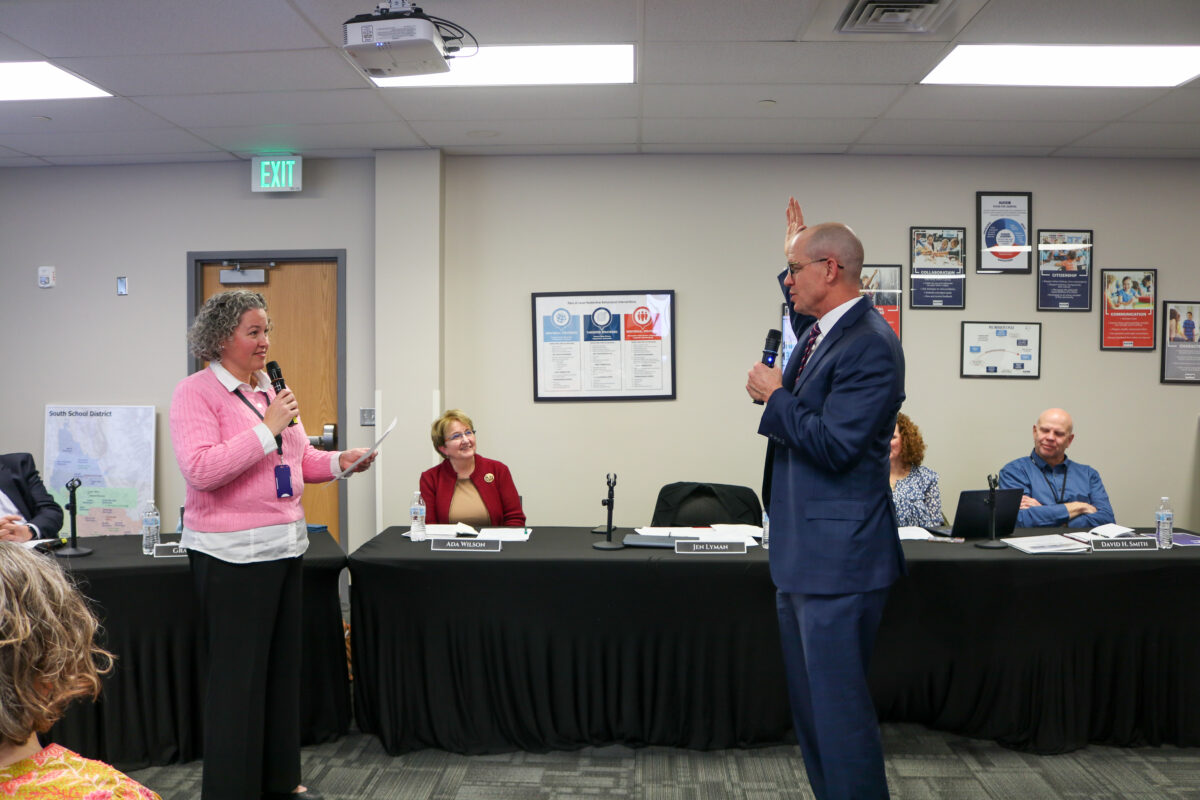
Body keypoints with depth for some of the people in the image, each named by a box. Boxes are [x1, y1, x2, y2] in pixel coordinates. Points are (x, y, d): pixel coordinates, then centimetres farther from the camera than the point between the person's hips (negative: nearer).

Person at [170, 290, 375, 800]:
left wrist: (339, 462, 3)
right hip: (232, 553, -7)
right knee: (238, 674, 0)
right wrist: (268, 428, -22)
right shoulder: (196, 392, -9)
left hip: (286, 545, 8)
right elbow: (201, 470, -21)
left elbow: (297, 458, 21)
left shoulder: (270, 390, 13)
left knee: (284, 665, 14)